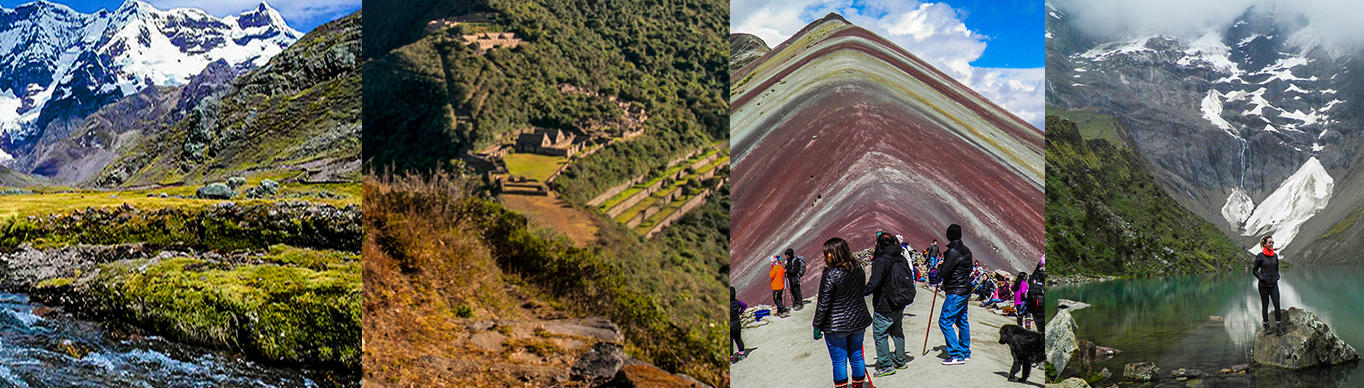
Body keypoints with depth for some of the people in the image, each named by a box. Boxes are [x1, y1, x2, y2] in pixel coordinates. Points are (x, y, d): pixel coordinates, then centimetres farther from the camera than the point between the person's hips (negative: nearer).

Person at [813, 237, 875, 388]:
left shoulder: (830, 275, -20)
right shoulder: (858, 269, -1)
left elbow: (823, 304, -16)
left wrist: (817, 326, -7)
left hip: (836, 325, -6)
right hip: (859, 322, 6)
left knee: (839, 361, 5)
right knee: (856, 357, 18)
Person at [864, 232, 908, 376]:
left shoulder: (880, 262, -21)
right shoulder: (901, 259, 4)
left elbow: (874, 283, -27)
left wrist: (861, 292, -19)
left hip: (884, 307, -8)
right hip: (899, 305, 8)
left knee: (880, 334, 1)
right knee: (897, 332, 21)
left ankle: (886, 366, 1)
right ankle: (900, 360, 31)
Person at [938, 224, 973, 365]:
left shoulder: (953, 251, -18)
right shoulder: (966, 250, 10)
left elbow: (944, 273, -21)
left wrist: (939, 273, 3)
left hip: (955, 292, -10)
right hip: (965, 290, 10)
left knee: (945, 321, -7)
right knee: (962, 321, 18)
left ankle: (957, 355, -9)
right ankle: (965, 352, 26)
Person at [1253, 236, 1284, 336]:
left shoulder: (1275, 255, 8)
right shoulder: (1260, 256, -5)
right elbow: (1254, 270, 1)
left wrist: (1277, 276, 5)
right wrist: (1261, 277, -11)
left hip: (1274, 284, 3)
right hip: (1264, 285, -3)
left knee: (1277, 305, -7)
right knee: (1265, 305, 5)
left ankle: (1278, 327, -2)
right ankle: (1266, 327, 15)